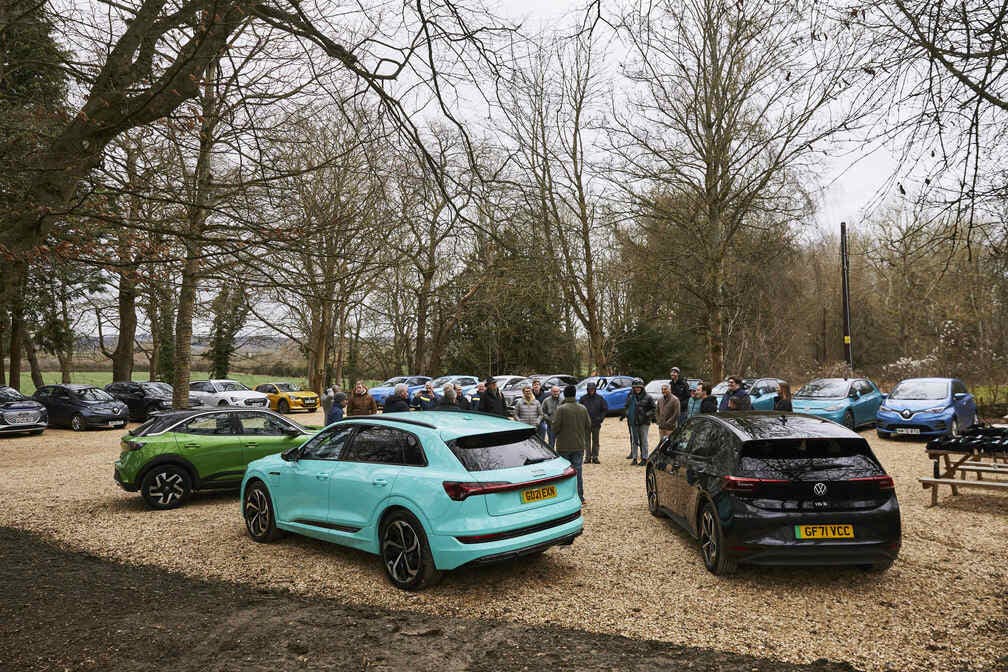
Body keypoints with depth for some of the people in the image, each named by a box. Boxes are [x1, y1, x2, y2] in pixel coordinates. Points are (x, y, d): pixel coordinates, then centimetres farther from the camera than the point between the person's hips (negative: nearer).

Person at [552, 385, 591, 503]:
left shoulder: (561, 409, -13)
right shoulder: (583, 409, 1)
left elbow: (555, 427, -14)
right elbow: (588, 427, 7)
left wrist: (555, 437, 7)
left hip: (564, 446, -3)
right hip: (579, 445, 4)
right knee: (578, 471, 11)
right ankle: (580, 497, 13)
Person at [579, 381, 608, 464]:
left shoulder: (599, 398, 2)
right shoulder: (583, 398, 1)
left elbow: (605, 409, 7)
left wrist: (600, 418, -2)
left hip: (596, 423, 0)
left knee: (595, 441, 6)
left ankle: (595, 457, 11)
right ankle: (588, 457, 8)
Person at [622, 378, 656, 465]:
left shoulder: (647, 397, -4)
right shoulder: (630, 396, 6)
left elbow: (653, 408, 1)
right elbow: (626, 407, 17)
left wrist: (648, 414, -11)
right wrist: (624, 414, 2)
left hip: (644, 422, -3)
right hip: (633, 422, 4)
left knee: (644, 440, 2)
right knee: (634, 440, 8)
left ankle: (644, 458, 8)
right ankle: (634, 458, 14)